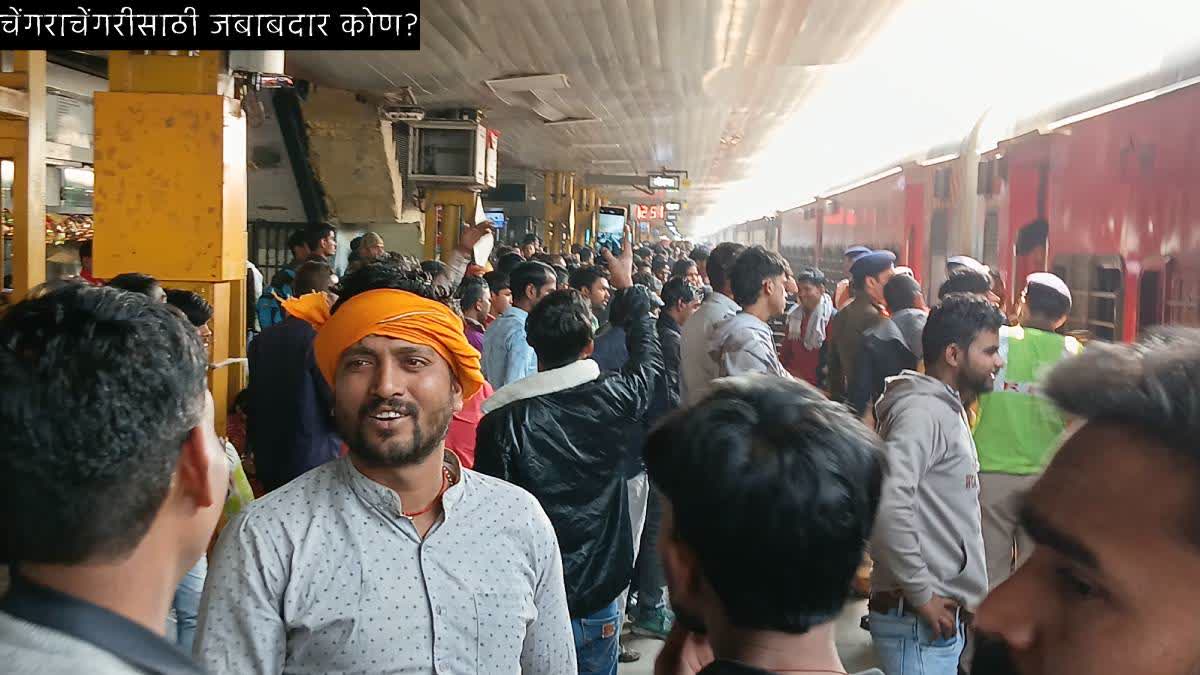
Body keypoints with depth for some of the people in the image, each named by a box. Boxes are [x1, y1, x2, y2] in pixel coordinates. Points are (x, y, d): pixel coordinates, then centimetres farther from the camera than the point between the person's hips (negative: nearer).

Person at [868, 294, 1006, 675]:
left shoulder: (949, 410, 15)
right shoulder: (922, 411, -17)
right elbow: (887, 503, -31)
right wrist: (921, 594, -22)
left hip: (944, 617, 10)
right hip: (920, 624, -9)